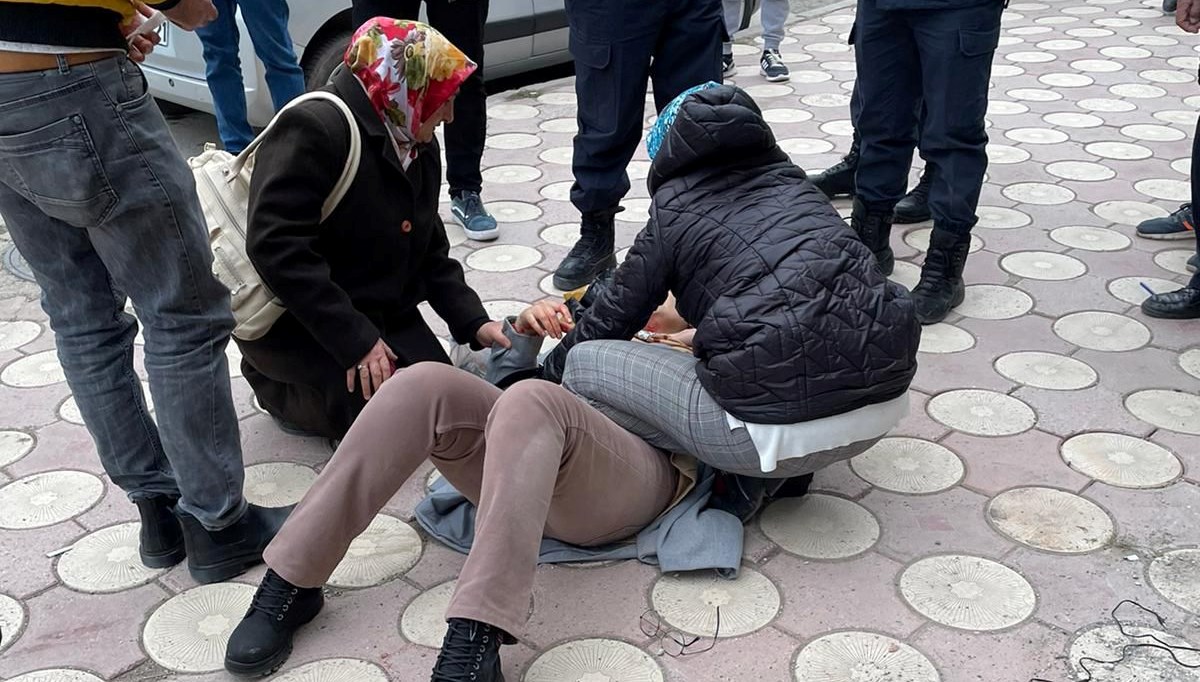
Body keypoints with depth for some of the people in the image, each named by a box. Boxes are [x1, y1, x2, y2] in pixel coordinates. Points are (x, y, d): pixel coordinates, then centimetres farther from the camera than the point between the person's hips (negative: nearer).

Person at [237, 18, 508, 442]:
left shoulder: (418, 147, 5)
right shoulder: (313, 130, -23)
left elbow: (431, 253, 10)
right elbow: (276, 247, -31)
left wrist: (473, 321, -6)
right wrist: (354, 340, -32)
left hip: (381, 313, 8)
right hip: (290, 322, -8)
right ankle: (276, 384, 5)